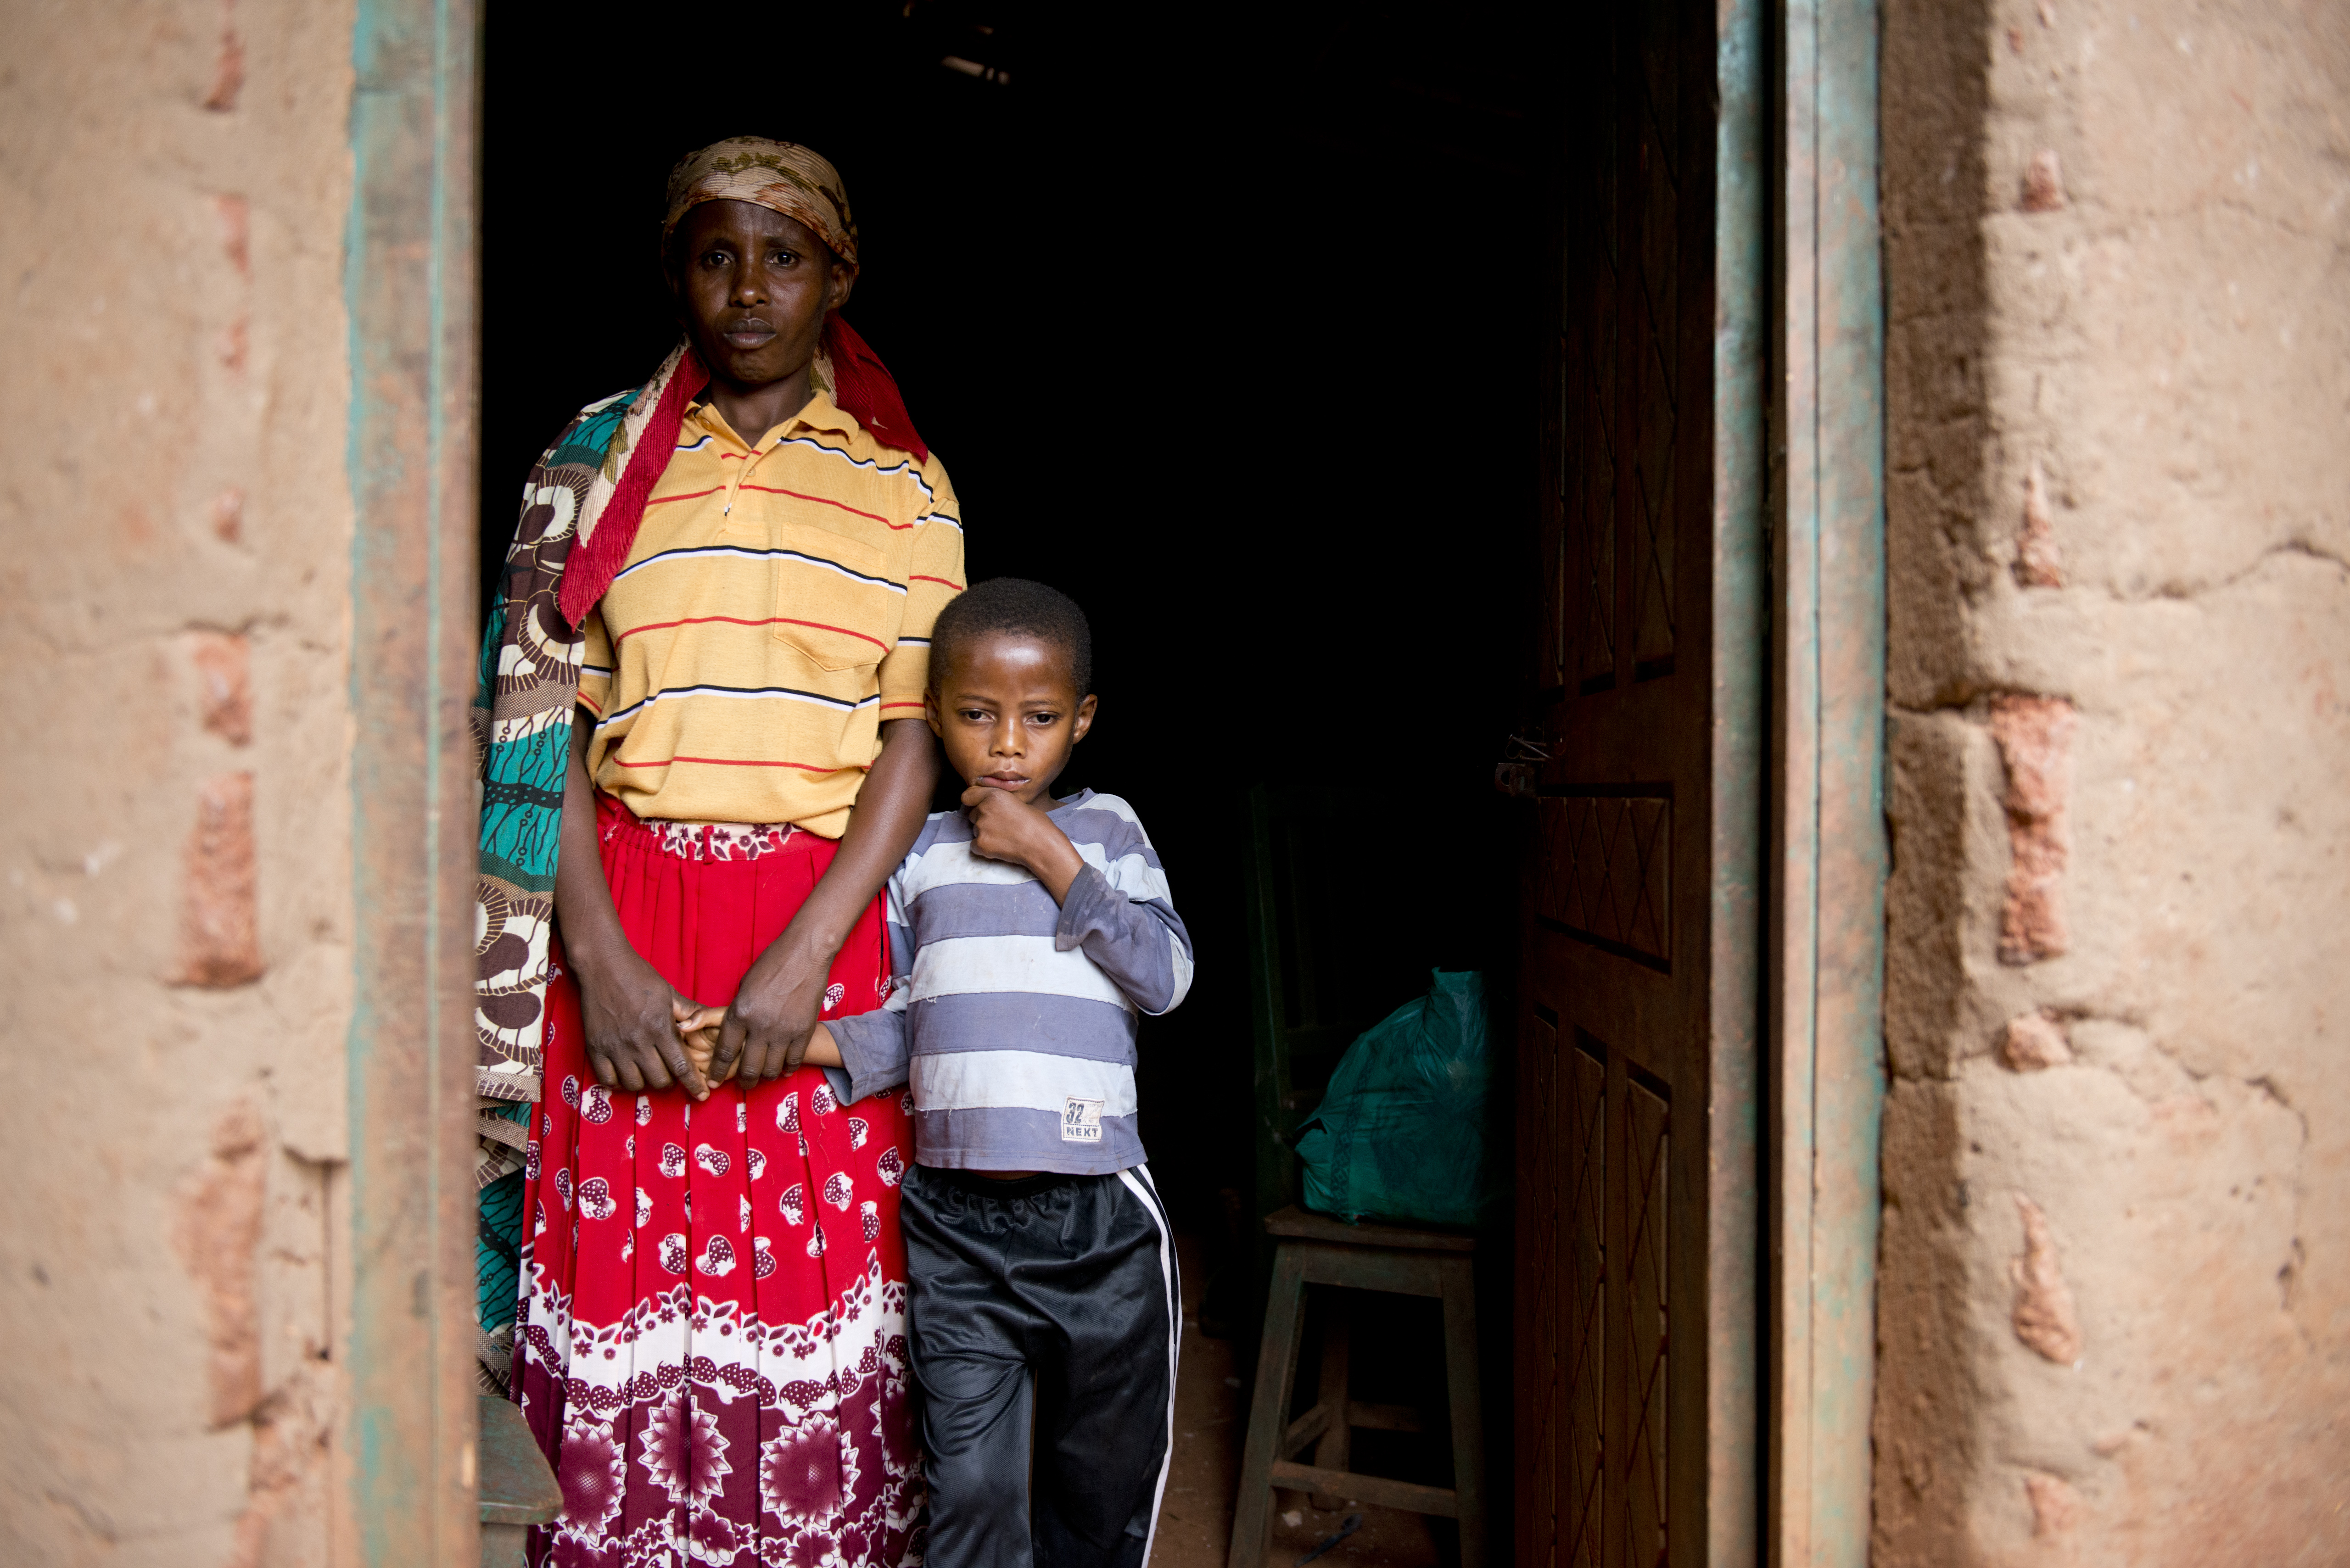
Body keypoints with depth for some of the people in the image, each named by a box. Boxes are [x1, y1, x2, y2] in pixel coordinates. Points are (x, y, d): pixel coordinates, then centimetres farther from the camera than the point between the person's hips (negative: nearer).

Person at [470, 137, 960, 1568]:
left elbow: (917, 738, 0)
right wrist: (599, 957, -8)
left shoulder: (905, 486, 7)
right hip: (623, 916, 1)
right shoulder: (602, 458, 10)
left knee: (817, 1278, 1)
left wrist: (806, 955, -12)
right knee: (619, 1272, 4)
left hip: (825, 917, -1)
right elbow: (544, 719, 4)